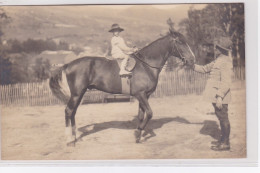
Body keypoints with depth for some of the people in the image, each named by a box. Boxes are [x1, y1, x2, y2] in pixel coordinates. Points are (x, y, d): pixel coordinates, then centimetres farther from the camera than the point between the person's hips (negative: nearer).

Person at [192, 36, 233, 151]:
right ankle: (223, 140, 30)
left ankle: (225, 143, 9)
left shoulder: (225, 62, -18)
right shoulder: (217, 61, 13)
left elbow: (226, 82, -24)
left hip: (221, 97, -10)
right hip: (216, 95, 10)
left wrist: (220, 96, -26)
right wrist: (193, 66, 11)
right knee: (221, 118, 18)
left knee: (223, 118, -1)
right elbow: (205, 69, 23)